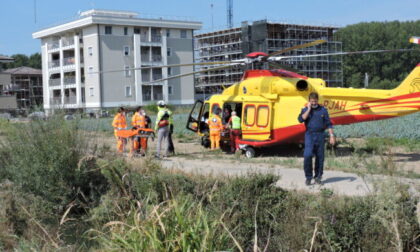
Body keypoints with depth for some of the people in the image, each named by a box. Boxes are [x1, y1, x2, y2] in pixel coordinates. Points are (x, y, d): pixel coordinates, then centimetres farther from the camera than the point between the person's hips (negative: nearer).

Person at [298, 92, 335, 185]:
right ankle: (308, 177, -4)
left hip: (320, 135, 1)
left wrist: (332, 136, 0)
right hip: (309, 135, -1)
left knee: (320, 157, 4)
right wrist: (309, 109, -10)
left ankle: (318, 177, 16)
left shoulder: (323, 110, 8)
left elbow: (328, 124, 7)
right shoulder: (305, 110, 7)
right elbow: (301, 119, -12)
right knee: (307, 155, -16)